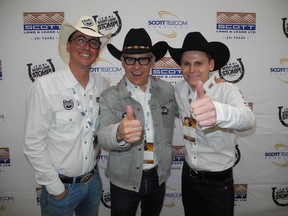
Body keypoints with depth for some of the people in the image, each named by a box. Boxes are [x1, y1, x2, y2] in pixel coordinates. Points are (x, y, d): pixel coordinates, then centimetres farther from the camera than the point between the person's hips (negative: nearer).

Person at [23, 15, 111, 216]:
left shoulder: (103, 84, -6)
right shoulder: (44, 86, -19)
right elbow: (33, 145, -15)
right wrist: (55, 187, -11)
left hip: (93, 180, 4)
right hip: (60, 185, -4)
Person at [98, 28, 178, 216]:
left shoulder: (167, 90, -7)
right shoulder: (109, 97, -16)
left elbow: (174, 114, 11)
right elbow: (104, 136, -29)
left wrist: (167, 152, 7)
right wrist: (119, 133, -51)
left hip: (159, 177, 3)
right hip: (124, 181, -3)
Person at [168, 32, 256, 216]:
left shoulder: (227, 90, -22)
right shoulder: (180, 89, -6)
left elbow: (248, 120, -45)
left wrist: (219, 112, -64)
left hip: (218, 182, -4)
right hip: (188, 176, 5)